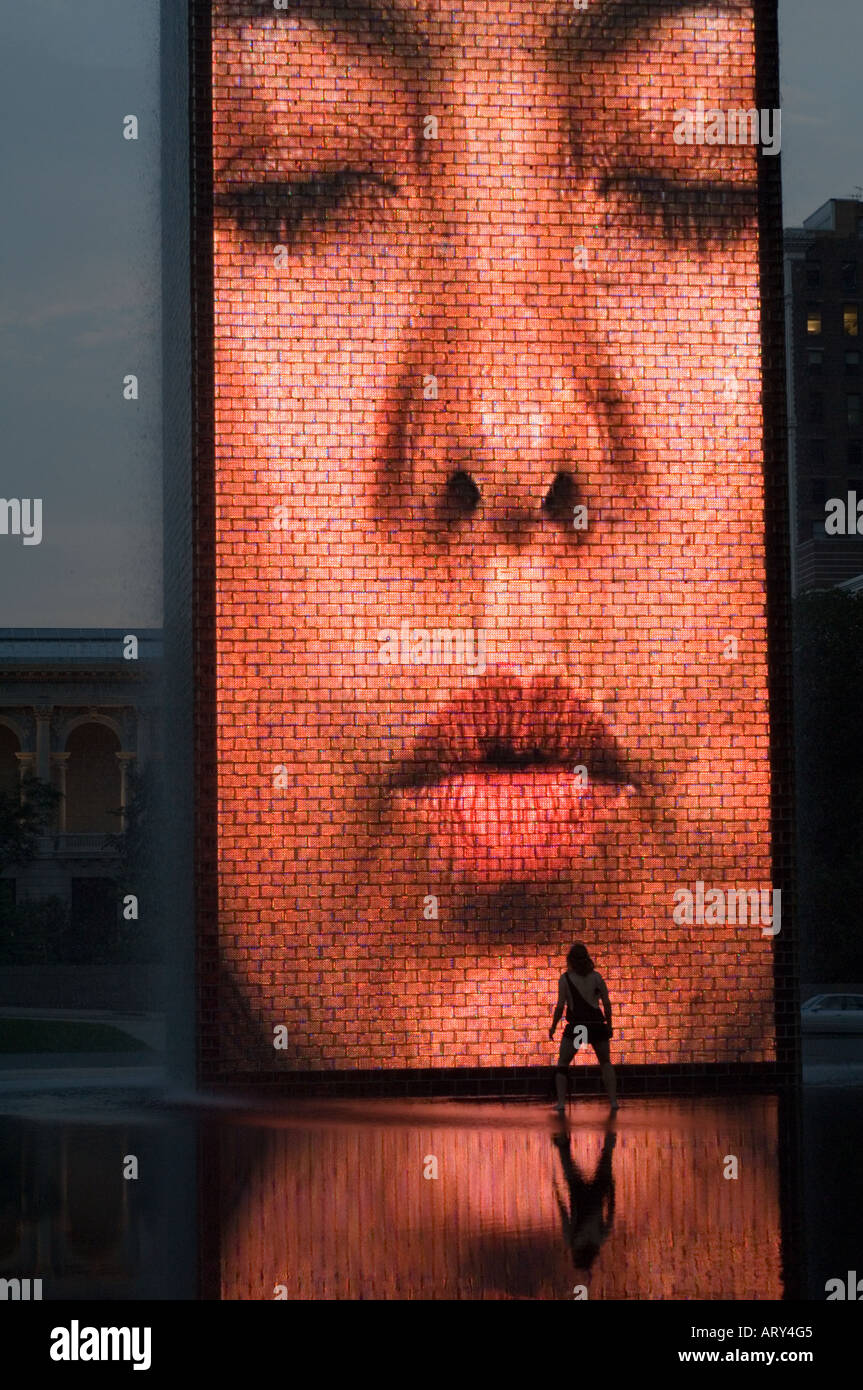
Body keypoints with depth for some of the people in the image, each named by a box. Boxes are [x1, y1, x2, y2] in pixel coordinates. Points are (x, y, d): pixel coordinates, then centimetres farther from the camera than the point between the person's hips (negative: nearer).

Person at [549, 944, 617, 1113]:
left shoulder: (565, 978, -2)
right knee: (605, 1063, 19)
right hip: (597, 1024, 2)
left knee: (562, 1063, 11)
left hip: (575, 1025, -2)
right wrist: (609, 1024, 15)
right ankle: (613, 1101, 9)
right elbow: (607, 1003, 3)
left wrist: (553, 1026, 6)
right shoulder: (596, 976, 4)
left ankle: (561, 1102, -1)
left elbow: (560, 1006, -5)